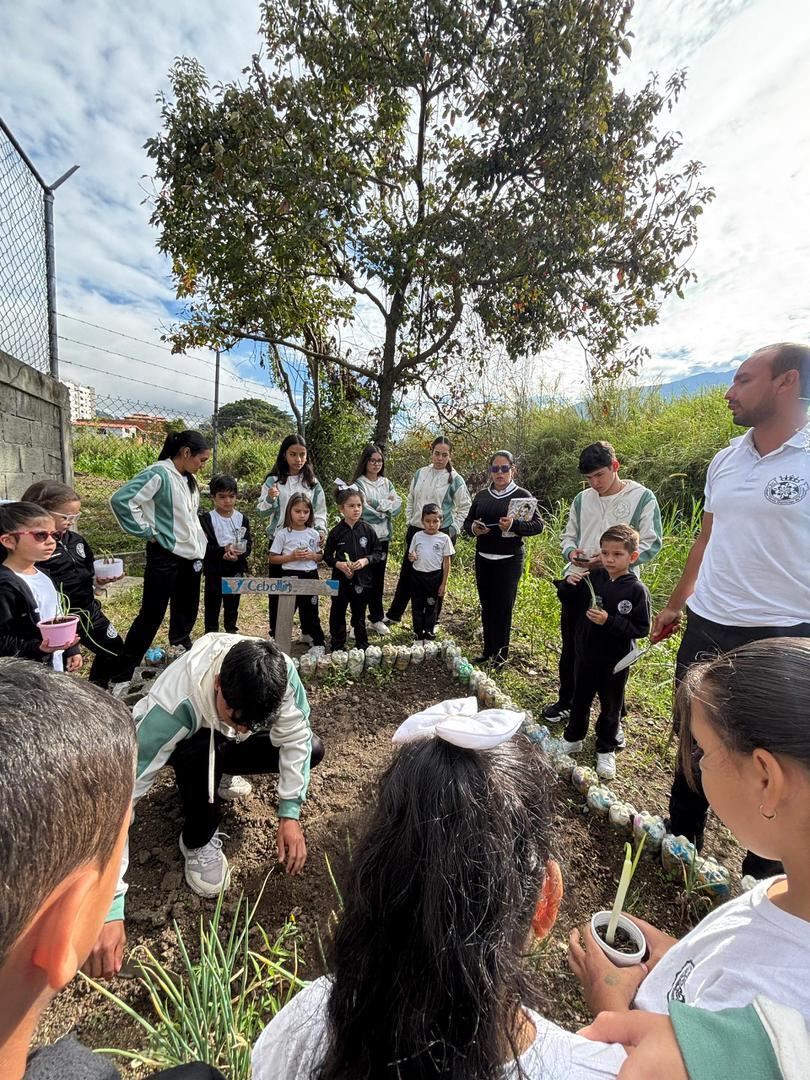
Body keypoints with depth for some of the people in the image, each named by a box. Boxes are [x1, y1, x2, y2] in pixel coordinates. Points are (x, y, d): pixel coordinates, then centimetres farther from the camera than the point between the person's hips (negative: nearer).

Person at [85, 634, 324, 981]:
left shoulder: (279, 672, -36)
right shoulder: (172, 706, -44)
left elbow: (295, 737, -22)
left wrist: (290, 814, -26)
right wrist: (110, 908, -43)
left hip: (225, 743, 3)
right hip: (185, 743, -3)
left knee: (312, 750, -13)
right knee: (203, 749, -38)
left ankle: (220, 775, 13)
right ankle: (198, 842, -7)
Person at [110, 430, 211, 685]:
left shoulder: (190, 480, 12)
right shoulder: (159, 473, -14)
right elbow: (121, 500, -22)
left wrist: (199, 549, 13)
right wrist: (147, 532, -16)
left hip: (191, 557, 8)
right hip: (165, 556, -8)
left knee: (186, 616, 18)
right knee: (151, 617, 0)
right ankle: (121, 676, 15)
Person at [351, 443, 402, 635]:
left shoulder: (386, 482, 12)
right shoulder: (359, 484, -7)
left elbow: (398, 504, 2)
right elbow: (364, 511, -17)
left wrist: (378, 504, -12)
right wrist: (386, 507, -7)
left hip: (383, 537, 5)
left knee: (378, 579, 12)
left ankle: (377, 619, 23)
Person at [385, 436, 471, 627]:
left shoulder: (454, 479, -6)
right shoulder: (420, 474, 5)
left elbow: (465, 506, 0)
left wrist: (453, 529, -5)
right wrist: (409, 522, 9)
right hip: (416, 530, 4)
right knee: (406, 573, 12)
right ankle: (394, 614, 27)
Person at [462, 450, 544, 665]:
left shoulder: (522, 495, -3)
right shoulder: (481, 495, 10)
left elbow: (538, 525, -10)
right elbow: (467, 522, 13)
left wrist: (513, 526, -27)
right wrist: (473, 529, -11)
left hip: (509, 560, -4)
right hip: (483, 558, 4)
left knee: (503, 607, 0)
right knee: (486, 606, 10)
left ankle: (502, 653, 15)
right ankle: (488, 651, 22)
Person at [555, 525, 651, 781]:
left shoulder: (636, 590, -16)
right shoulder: (592, 578, -7)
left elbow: (641, 628, -16)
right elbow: (570, 604, 5)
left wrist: (609, 621, -27)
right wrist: (568, 584, -14)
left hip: (615, 661, -3)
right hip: (585, 654, 3)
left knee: (610, 706, 17)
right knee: (580, 699, 21)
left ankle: (606, 750, 37)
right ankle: (572, 739, 42)